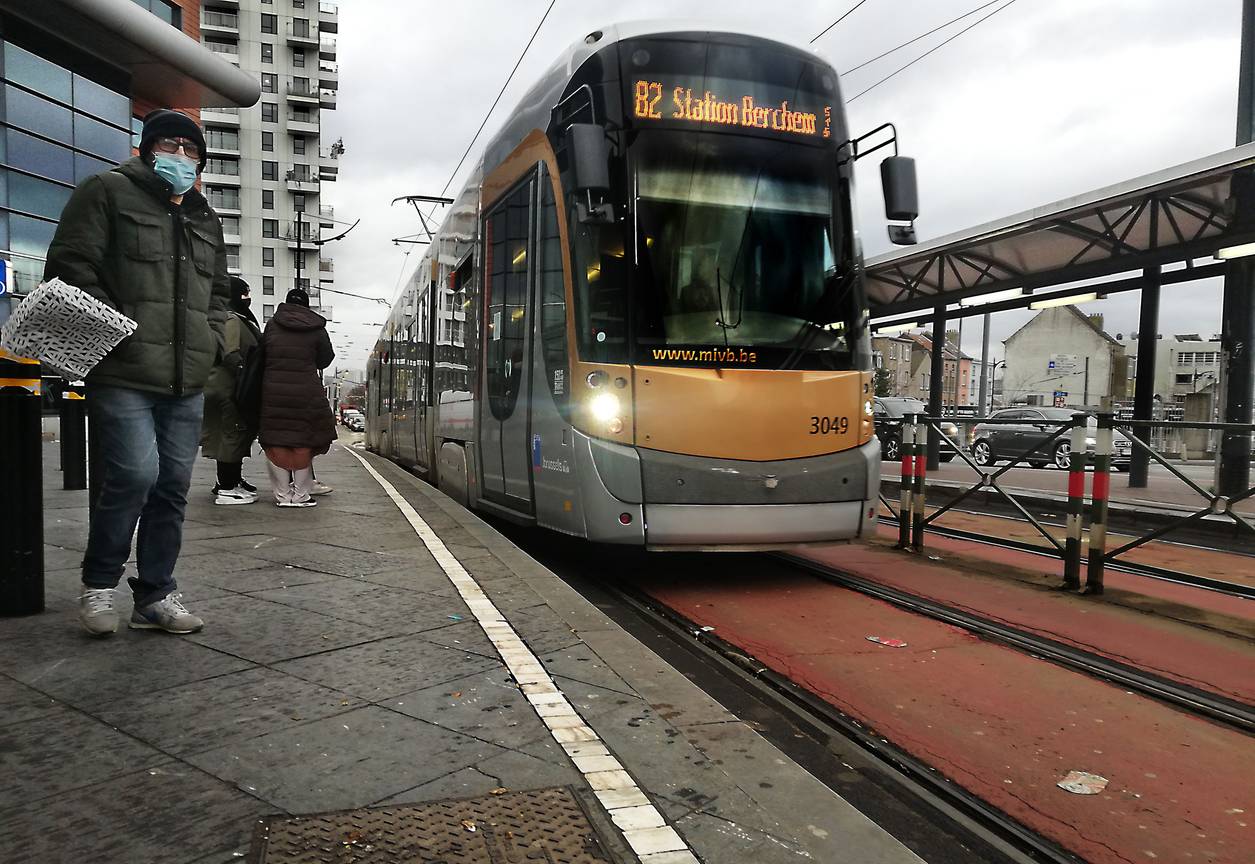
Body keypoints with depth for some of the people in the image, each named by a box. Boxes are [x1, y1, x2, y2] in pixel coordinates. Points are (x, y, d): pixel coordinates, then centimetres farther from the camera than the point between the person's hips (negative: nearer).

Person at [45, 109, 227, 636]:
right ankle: (98, 585, 8)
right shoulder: (108, 193, 4)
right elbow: (70, 266, -4)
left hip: (187, 381, 6)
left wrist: (210, 337, 12)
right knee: (134, 476, -15)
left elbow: (217, 291, 30)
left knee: (172, 487, 6)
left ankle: (155, 597, 17)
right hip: (124, 374, -6)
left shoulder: (205, 220, 22)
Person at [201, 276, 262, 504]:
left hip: (229, 388, 11)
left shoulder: (240, 319, 19)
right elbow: (231, 355, -23)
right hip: (229, 389, -11)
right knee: (232, 435, -8)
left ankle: (231, 480, 27)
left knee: (232, 436, 17)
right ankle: (227, 488, -4)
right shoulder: (231, 320, -13)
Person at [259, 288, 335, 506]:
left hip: (273, 392, 1)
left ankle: (282, 495, 12)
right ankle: (300, 495, 11)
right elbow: (325, 360, 8)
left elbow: (262, 352, 8)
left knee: (276, 442, 9)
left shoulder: (272, 324, 5)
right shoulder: (317, 329, 1)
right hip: (306, 392, -1)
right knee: (303, 443, 7)